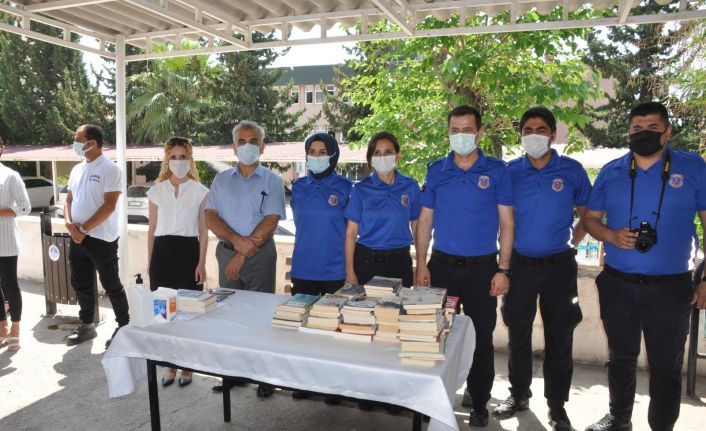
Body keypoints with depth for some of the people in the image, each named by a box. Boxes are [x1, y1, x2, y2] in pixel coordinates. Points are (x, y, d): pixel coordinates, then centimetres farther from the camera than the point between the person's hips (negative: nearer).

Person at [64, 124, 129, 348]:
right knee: (81, 285, 15)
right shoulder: (77, 169, 12)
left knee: (111, 286, 2)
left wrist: (84, 229, -16)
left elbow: (109, 206, -17)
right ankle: (87, 325, 31)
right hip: (77, 238, 7)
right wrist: (69, 224, -6)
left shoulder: (110, 169, -12)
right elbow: (69, 200, 14)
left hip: (101, 239, -7)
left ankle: (124, 327, 16)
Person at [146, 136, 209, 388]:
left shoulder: (200, 191, 1)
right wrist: (149, 262, 9)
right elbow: (152, 229, 11)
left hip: (188, 250, -2)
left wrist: (201, 263, -5)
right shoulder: (157, 191, 9)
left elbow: (203, 231, 1)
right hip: (163, 251, 2)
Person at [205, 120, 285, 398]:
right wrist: (236, 240, -15)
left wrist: (242, 255, -14)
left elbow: (270, 221, -11)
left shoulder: (272, 181, -1)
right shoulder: (222, 179, 11)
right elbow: (210, 216, 2)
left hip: (260, 255, -4)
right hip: (227, 252, 4)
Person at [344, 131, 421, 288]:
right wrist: (349, 273, -6)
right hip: (366, 262, -1)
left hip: (399, 262, 1)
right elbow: (351, 233, -1)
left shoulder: (411, 187, 2)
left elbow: (417, 229, 7)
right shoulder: (360, 189, -1)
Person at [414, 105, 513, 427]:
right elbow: (425, 220, 6)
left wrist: (503, 270, -7)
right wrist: (421, 264, 0)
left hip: (482, 267, -1)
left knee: (481, 337, 7)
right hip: (441, 264, 2)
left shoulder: (496, 171, -1)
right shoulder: (436, 171, 4)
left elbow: (506, 223, -1)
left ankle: (478, 403, 25)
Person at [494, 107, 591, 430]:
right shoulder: (509, 172, 0)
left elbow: (586, 214, 9)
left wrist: (571, 242, 2)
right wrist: (506, 255, 3)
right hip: (520, 264, 1)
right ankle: (519, 395, 30)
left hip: (559, 266, -1)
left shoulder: (572, 170, -2)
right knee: (518, 334, 11)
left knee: (559, 339, 6)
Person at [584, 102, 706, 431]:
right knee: (620, 357, 17)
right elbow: (591, 219, 9)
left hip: (671, 287, -2)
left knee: (666, 366, 9)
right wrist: (611, 236, -13)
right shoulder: (611, 172, 4)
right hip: (617, 284, 2)